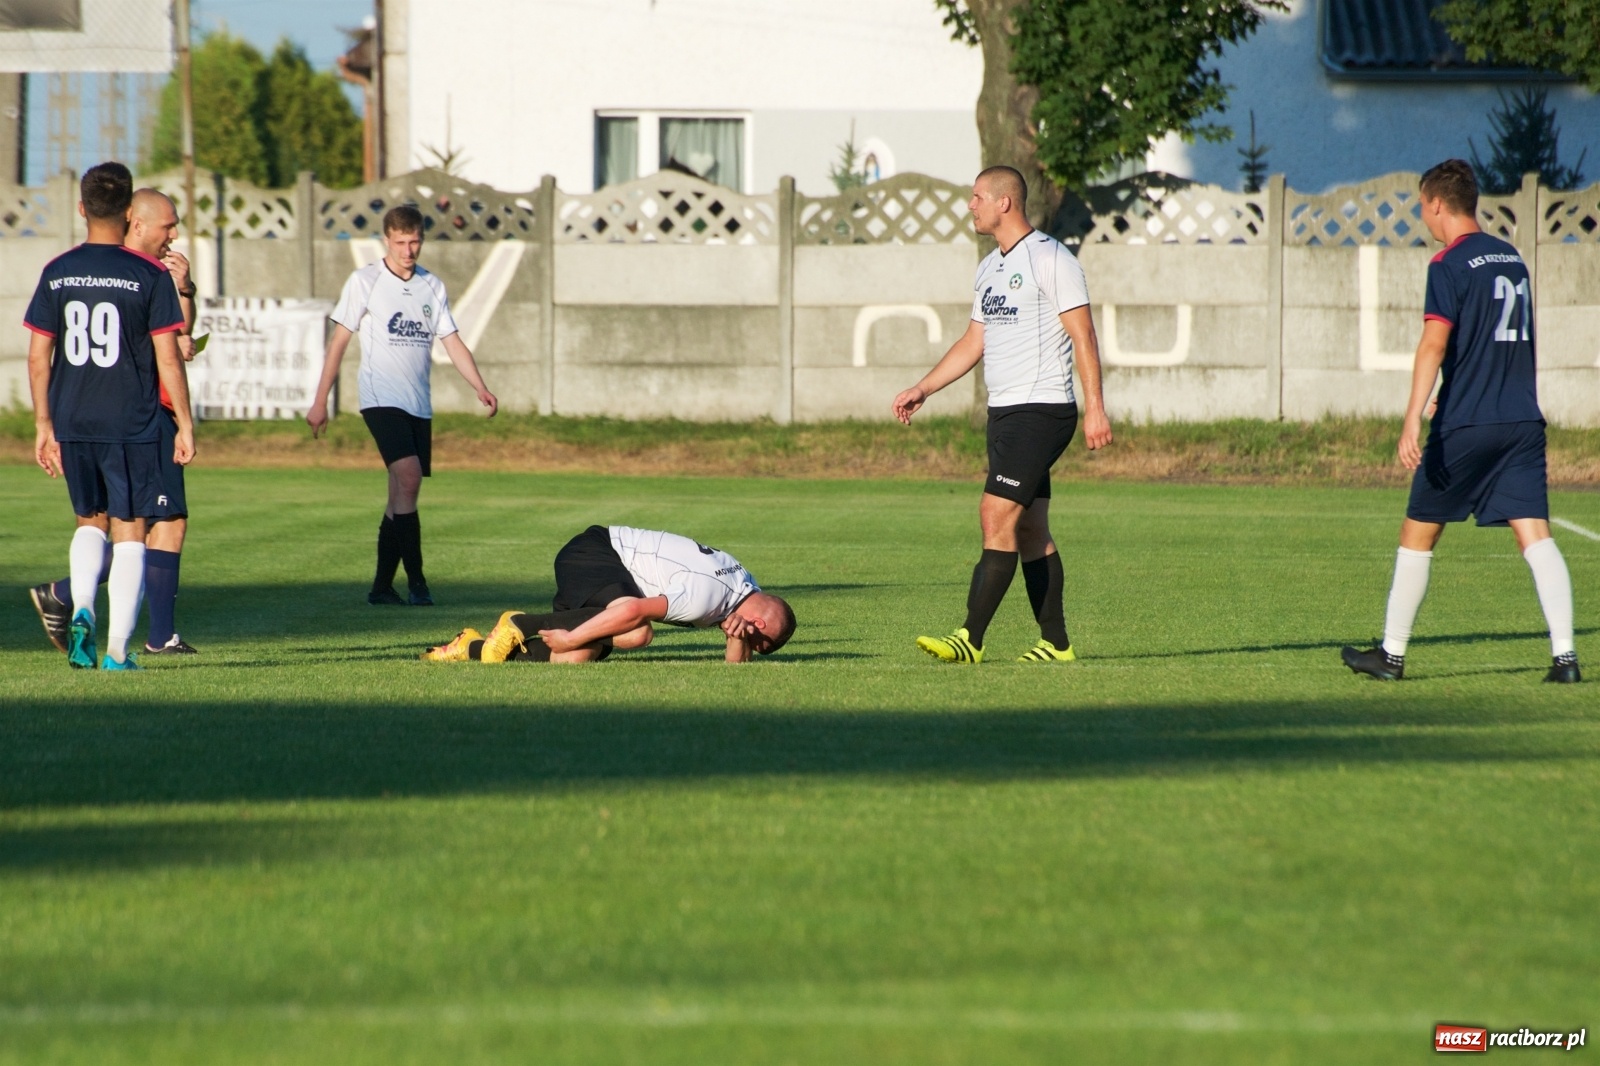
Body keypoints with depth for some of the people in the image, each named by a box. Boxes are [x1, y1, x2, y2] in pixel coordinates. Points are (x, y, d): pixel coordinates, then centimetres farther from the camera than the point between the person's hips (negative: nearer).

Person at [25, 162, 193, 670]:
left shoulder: (56, 272, 2)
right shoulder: (150, 275, -7)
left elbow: (38, 357, 4)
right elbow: (167, 357, -8)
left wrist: (43, 425, 12)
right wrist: (185, 424, -1)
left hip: (72, 424, 3)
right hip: (132, 427, -3)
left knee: (90, 521, 20)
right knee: (129, 530, 5)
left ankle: (82, 610, -3)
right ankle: (117, 649, 1)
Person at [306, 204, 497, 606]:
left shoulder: (433, 287, 11)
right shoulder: (365, 282, -1)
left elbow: (453, 343, 11)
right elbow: (339, 341, 1)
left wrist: (480, 388, -4)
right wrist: (320, 400, 0)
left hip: (419, 404, 5)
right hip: (381, 398, -5)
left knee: (401, 494, 6)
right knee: (408, 478, -21)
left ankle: (382, 585, 13)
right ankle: (416, 582, -20)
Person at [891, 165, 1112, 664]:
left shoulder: (1051, 259, -10)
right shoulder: (989, 268, 17)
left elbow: (1082, 334, -13)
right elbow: (972, 341, 24)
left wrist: (1094, 407, -19)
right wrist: (922, 389, 17)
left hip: (1042, 411, -9)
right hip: (1005, 413, 9)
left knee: (997, 515, -14)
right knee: (1030, 529, 8)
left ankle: (971, 638, -15)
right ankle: (1056, 643, 11)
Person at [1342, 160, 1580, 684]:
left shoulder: (1450, 265, -7)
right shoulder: (1512, 258, 15)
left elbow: (1434, 344, -19)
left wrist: (1413, 419, -26)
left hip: (1466, 426, -6)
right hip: (1523, 422, 6)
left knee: (1417, 534, 8)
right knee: (1535, 535, -2)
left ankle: (1391, 654, 14)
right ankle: (1564, 654, -15)